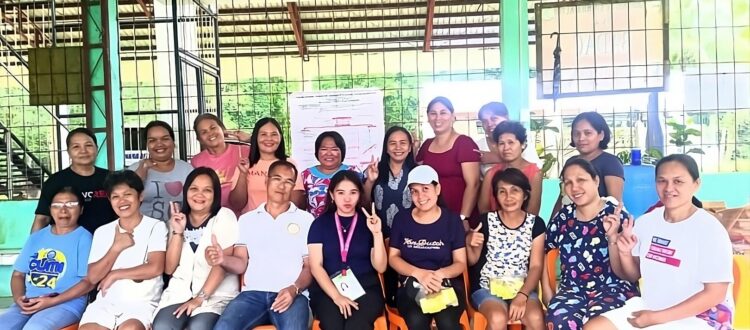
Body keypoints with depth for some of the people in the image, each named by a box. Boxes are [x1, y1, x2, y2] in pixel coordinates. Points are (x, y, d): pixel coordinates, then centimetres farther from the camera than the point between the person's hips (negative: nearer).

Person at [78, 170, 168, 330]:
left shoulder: (156, 226, 0)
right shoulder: (102, 232, 12)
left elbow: (155, 268, -12)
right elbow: (93, 277, 5)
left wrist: (114, 275, -3)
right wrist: (116, 247, -6)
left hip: (142, 302, -3)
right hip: (106, 302, 4)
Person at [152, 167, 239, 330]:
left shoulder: (224, 216, -3)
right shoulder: (178, 220, 11)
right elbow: (169, 268, 3)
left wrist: (200, 298, -16)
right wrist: (178, 232, -8)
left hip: (217, 293, -3)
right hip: (180, 290, 4)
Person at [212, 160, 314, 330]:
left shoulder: (305, 219, 10)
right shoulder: (247, 219, 16)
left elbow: (310, 266, 7)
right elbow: (241, 263, 11)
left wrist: (294, 289, -13)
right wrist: (223, 260, -12)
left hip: (292, 294, -2)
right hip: (253, 293, 2)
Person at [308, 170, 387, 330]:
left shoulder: (370, 222, 9)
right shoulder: (320, 223, 8)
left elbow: (380, 267, 3)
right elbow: (315, 266, 0)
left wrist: (377, 234, -11)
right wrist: (336, 296, -12)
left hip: (365, 288, 0)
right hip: (328, 289, 0)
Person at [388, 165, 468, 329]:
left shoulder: (452, 220, 2)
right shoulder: (401, 219, 5)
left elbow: (461, 263, 1)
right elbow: (393, 257, 4)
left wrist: (440, 274, -22)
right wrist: (418, 273, -16)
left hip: (447, 285, 0)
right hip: (412, 285, 1)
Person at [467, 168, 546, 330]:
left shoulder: (535, 223, 1)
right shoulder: (486, 221, -3)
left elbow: (536, 266, -3)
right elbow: (472, 261, 5)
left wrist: (522, 296, -17)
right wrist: (469, 244, -18)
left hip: (522, 288, 2)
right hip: (487, 287, -1)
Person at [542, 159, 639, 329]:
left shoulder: (617, 215, -4)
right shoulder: (563, 217, 5)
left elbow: (621, 272, -6)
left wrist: (612, 237, -21)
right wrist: (546, 289, 11)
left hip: (612, 288, -3)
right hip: (573, 289, 3)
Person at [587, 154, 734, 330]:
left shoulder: (709, 229, -12)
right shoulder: (645, 222, 2)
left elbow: (715, 294, -14)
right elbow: (634, 275, 11)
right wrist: (625, 253, -11)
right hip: (647, 309, 6)